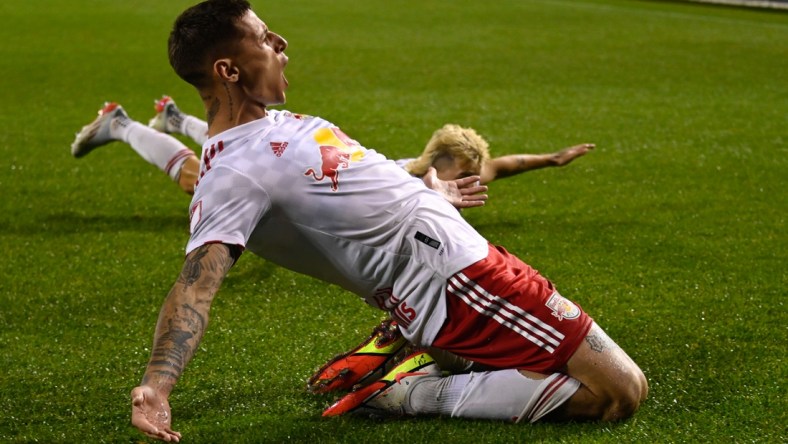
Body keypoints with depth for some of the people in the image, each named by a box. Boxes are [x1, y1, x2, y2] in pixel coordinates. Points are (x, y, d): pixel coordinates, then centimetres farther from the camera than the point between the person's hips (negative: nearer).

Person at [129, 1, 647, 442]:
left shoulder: (272, 125, 9)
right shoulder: (231, 174, -22)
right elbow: (197, 283, -34)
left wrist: (422, 188, 42)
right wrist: (156, 384, -50)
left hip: (467, 256, 10)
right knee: (620, 391, -10)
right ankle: (423, 395, -8)